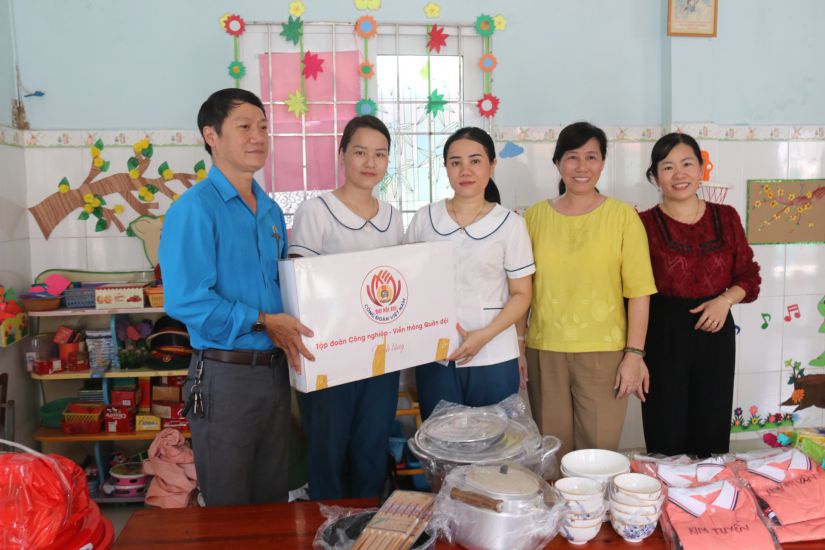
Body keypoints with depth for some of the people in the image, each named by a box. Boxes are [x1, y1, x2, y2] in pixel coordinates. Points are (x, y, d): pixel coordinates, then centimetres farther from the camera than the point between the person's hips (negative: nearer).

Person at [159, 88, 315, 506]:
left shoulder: (270, 211, 11)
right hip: (225, 374, -7)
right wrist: (262, 321, -18)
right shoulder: (195, 209, -13)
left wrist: (288, 328, 2)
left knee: (274, 500, 20)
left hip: (274, 369, 7)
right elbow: (186, 300, -21)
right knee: (229, 510, 9)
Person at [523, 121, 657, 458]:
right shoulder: (535, 216, 5)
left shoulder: (623, 216, 0)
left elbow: (638, 292, -2)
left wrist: (634, 354, -6)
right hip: (544, 353, 2)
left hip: (604, 354, -2)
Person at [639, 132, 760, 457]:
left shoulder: (726, 217, 6)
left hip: (714, 333, 3)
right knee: (666, 439, 5)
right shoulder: (644, 224, -4)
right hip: (663, 336, -3)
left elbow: (749, 276, 10)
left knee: (713, 437, 11)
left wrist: (726, 299, -11)